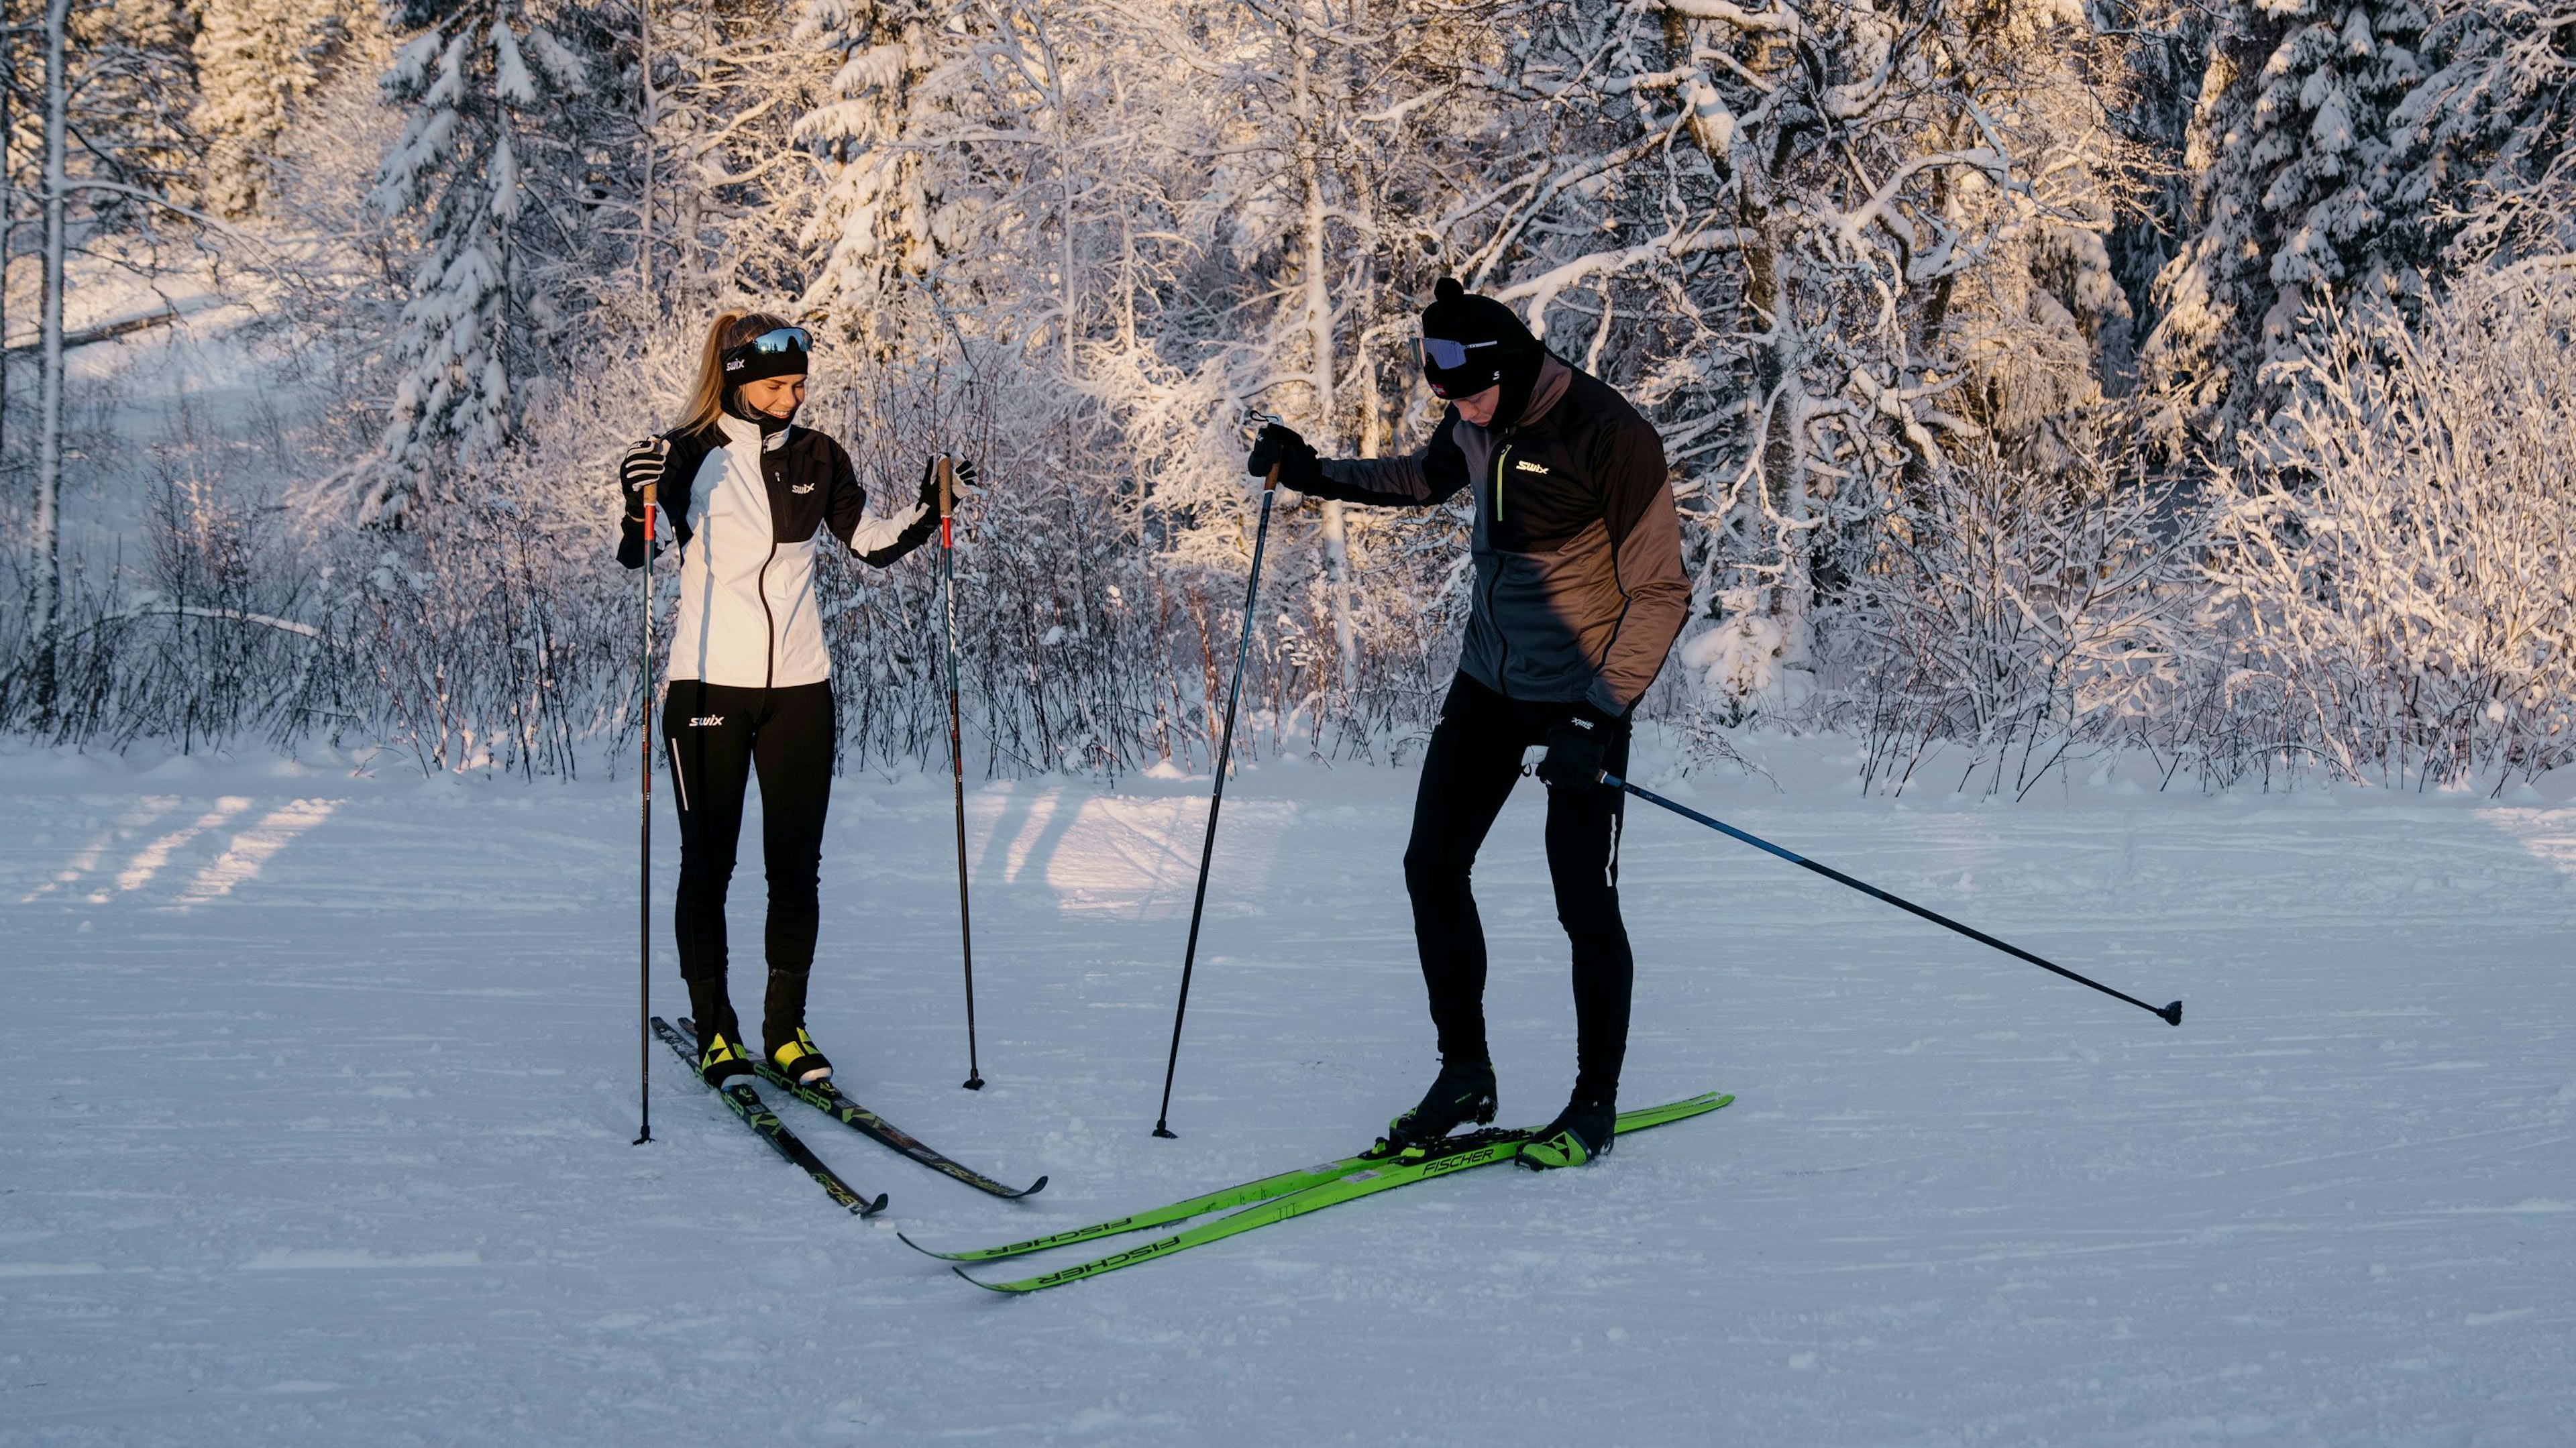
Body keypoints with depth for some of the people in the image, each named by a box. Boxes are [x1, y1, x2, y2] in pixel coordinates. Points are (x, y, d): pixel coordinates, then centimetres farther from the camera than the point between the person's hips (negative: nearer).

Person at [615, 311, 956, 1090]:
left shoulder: (817, 458, 6)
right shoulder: (692, 456, -6)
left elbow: (872, 541, 14)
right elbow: (632, 553, -16)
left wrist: (928, 510, -2)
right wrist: (641, 502, -34)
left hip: (799, 687, 3)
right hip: (709, 684, -3)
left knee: (797, 866, 4)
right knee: (708, 862, 2)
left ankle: (787, 1027, 15)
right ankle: (714, 1031, 12)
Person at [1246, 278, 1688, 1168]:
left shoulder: (1609, 436, -22)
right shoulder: (1476, 424, -1)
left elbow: (1660, 593, -19)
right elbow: (1425, 479, 24)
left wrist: (1603, 714, -25)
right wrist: (1318, 476, 11)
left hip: (1581, 696, -7)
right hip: (1489, 683, 7)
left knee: (1582, 903, -4)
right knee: (1432, 864, 5)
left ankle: (1595, 1105, 12)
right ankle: (1465, 1077, 18)